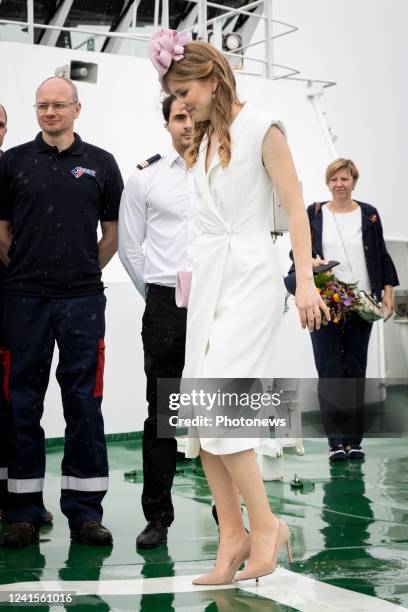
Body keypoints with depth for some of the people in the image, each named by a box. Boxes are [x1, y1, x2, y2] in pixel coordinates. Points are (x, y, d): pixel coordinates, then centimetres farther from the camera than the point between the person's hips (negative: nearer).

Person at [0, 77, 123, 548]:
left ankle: (84, 510, 8)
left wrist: (85, 272, 10)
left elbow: (112, 232, 12)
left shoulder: (100, 164, 7)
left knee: (83, 402, 2)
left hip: (82, 298, 0)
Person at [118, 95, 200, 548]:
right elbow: (129, 246, 9)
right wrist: (156, 296, 9)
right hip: (165, 307, -1)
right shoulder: (144, 179, 5)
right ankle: (157, 516, 8)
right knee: (161, 413, 1)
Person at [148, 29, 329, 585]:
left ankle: (265, 525, -5)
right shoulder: (203, 140, 16)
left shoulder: (262, 129, -5)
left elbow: (295, 209, -8)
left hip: (251, 275, -7)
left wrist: (305, 282, -16)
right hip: (208, 276, 7)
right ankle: (232, 534, 4)